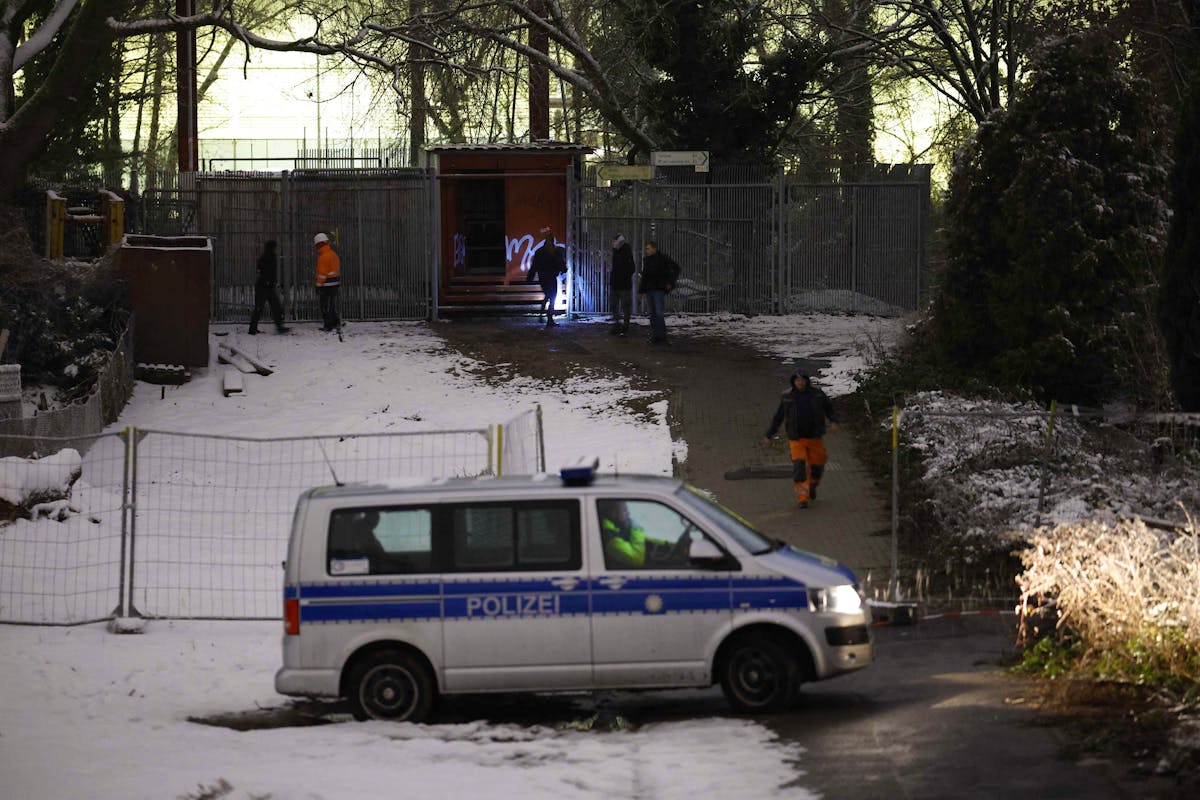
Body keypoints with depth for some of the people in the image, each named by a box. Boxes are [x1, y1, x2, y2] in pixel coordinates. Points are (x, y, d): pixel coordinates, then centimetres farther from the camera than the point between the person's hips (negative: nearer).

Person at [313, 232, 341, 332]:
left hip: (326, 285, -9)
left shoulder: (323, 257, -18)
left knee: (325, 306, 0)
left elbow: (322, 273, -19)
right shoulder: (334, 254, 10)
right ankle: (336, 323, 23)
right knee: (333, 304, 18)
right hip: (335, 283, 9)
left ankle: (328, 325, 1)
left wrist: (319, 286, -14)